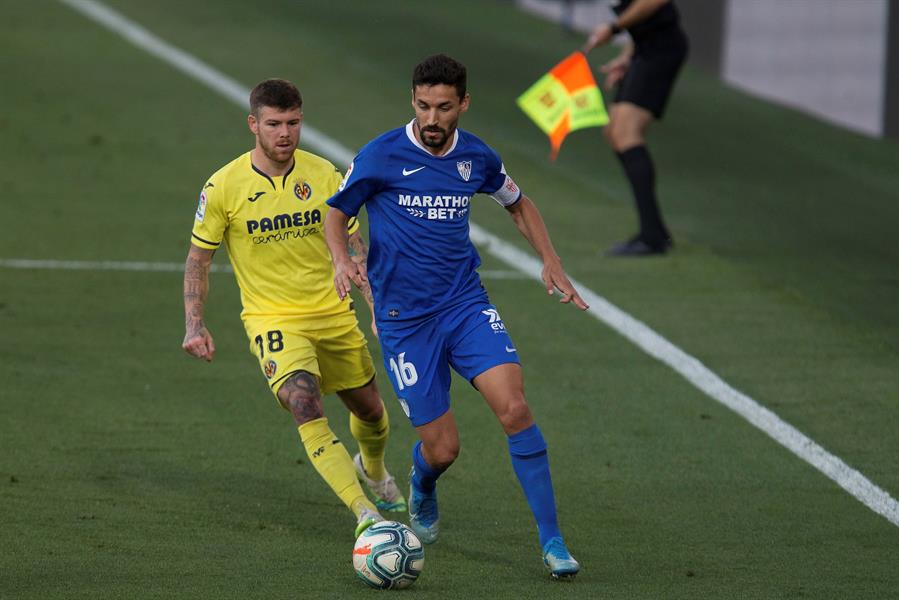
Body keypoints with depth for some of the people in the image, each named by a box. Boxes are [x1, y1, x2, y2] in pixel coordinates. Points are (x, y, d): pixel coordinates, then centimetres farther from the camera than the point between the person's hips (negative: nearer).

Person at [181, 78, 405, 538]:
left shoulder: (324, 175, -3)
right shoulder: (223, 187, -11)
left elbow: (353, 246, 7)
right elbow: (198, 258, 0)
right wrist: (194, 326, -8)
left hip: (333, 314, 4)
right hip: (273, 319, -4)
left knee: (370, 410, 17)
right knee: (305, 405, -26)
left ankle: (372, 467, 54)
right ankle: (365, 514, -30)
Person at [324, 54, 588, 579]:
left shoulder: (478, 158, 1)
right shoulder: (381, 156, -9)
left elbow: (517, 203, 21)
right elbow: (336, 211, 4)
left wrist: (551, 262, 10)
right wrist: (342, 259, -17)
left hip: (466, 303, 2)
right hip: (404, 317, -2)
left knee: (514, 407, -20)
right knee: (442, 448, -2)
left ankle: (552, 540, -14)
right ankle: (422, 489, 38)